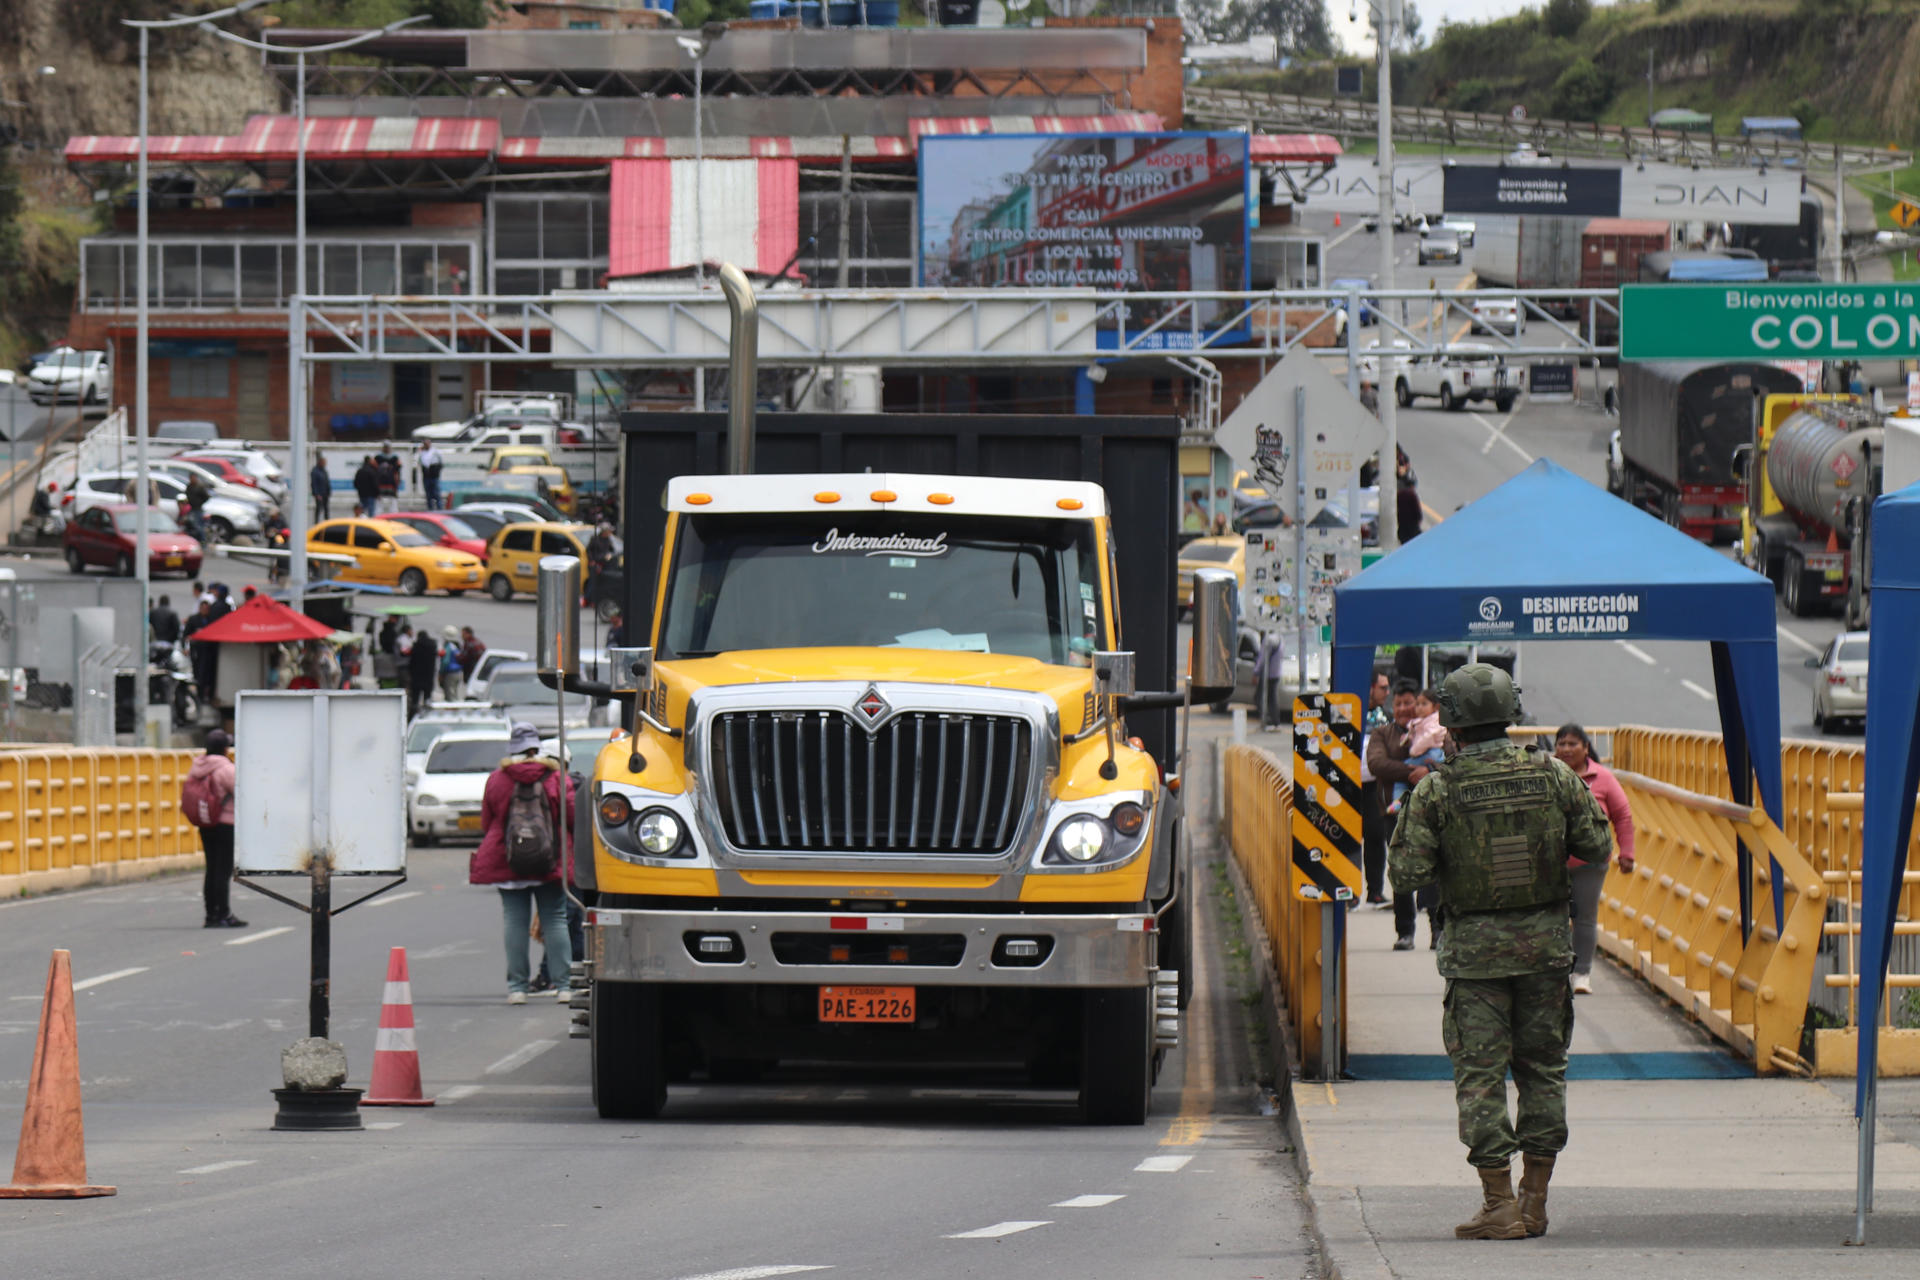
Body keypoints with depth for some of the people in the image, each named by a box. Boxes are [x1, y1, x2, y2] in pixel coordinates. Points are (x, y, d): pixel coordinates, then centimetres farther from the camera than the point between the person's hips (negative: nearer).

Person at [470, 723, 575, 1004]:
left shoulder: (496, 780, 0)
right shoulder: (555, 777, -4)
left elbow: (485, 824, 7)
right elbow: (571, 815, -4)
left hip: (506, 862, 0)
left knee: (515, 922, 2)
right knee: (555, 920, 5)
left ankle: (517, 987, -1)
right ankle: (562, 984, 2)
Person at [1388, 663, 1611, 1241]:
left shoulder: (1436, 790, -11)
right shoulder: (1552, 775, -4)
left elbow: (1407, 874, -12)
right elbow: (1596, 847, 2)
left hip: (1474, 946, -2)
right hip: (1546, 938, 3)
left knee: (1481, 1073, 2)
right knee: (1543, 1067, 13)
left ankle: (1499, 1204, -3)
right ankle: (1534, 1203, 15)